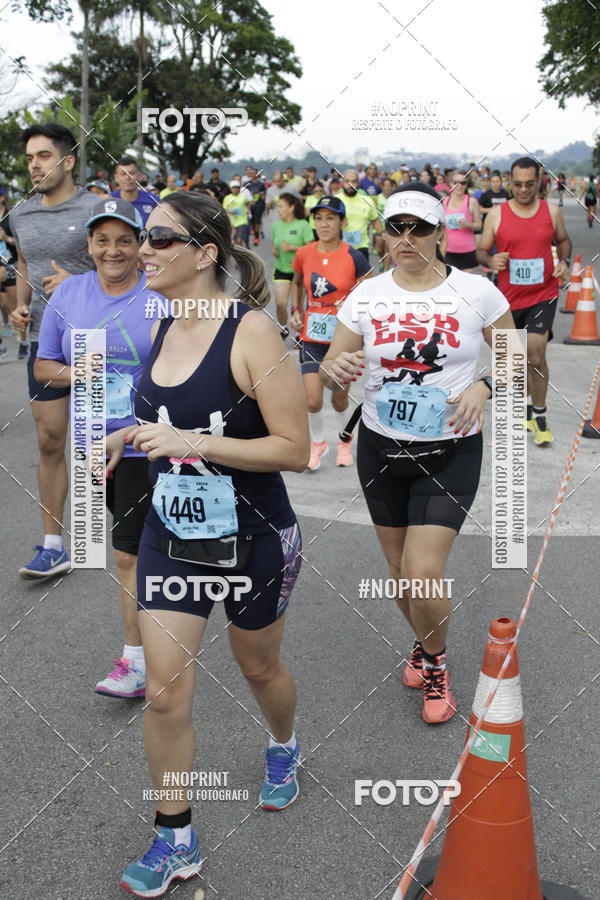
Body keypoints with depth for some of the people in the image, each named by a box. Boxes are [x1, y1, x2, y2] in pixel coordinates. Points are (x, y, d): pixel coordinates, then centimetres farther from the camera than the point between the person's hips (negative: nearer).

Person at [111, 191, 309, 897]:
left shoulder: (250, 330, -20)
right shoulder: (162, 327, 0)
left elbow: (294, 449, -23)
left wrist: (188, 440, -28)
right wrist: (121, 439, 0)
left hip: (252, 540, -5)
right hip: (170, 537, 5)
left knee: (258, 666, 20)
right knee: (164, 692, 2)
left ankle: (283, 749, 54)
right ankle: (175, 842, 21)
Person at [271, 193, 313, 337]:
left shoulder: (303, 225, -11)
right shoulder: (276, 226, 3)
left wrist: (292, 248, -23)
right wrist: (273, 250, -5)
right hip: (281, 270, 3)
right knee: (280, 303, -7)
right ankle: (283, 329, 20)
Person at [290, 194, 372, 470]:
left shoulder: (353, 257, -11)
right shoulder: (304, 254, -1)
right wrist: (296, 310, 6)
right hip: (312, 336, 2)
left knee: (339, 398, 10)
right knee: (312, 400, -7)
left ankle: (345, 440, 40)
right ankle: (318, 442, 22)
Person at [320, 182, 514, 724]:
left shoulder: (477, 292, -8)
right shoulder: (366, 296, -3)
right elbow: (329, 371, 1)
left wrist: (484, 387, -17)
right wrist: (337, 369, -23)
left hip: (451, 452, -3)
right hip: (381, 449, 3)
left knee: (423, 573, -11)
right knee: (399, 568, 14)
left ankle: (435, 665, 20)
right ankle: (423, 643, 46)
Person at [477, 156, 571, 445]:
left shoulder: (552, 211, -1)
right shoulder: (496, 214, -4)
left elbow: (563, 240, 15)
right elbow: (482, 250, 3)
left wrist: (564, 261, -5)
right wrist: (490, 260, -20)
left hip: (543, 295, -1)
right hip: (508, 297, 1)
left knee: (536, 356, -13)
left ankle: (540, 414, 5)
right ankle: (527, 402, 38)